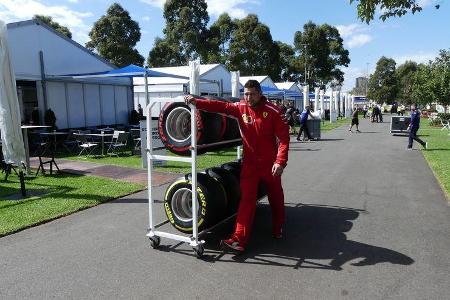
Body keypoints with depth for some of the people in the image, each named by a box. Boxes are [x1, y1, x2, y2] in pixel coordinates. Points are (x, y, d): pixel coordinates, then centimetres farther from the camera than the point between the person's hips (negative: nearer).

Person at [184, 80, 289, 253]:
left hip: (270, 164, -1)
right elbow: (220, 106, -13)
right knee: (246, 200, -2)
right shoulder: (240, 108, -3)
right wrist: (197, 102, -25)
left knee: (276, 198, 16)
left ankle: (278, 229, 41)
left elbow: (283, 138, -15)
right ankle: (239, 240, 0)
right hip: (249, 164, 1)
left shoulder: (273, 111, -13)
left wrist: (280, 161, -23)